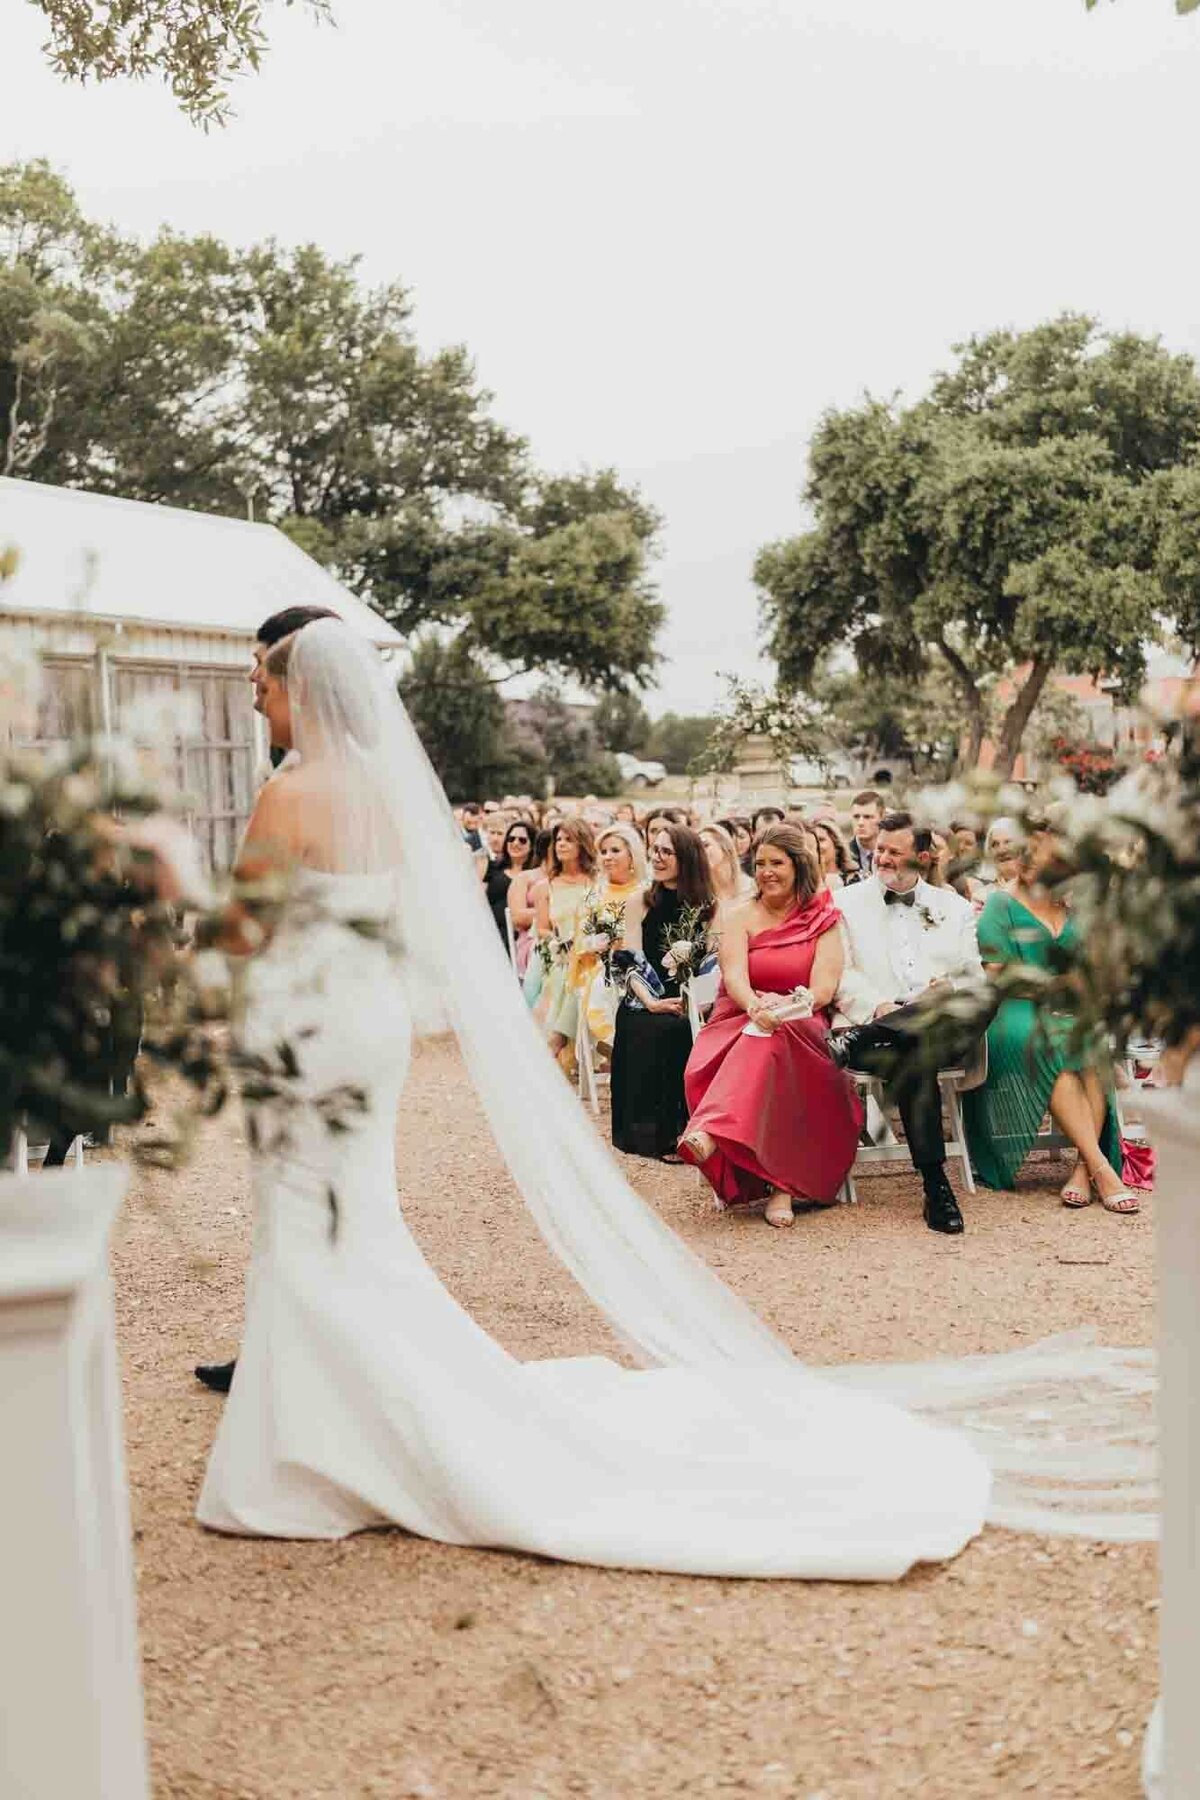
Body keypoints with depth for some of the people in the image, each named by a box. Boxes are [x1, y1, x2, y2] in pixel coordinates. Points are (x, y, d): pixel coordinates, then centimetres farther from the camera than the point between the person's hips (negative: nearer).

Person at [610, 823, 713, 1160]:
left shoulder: (707, 906, 9)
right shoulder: (640, 902, 9)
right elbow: (632, 961, 0)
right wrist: (652, 1002, -17)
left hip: (691, 1005, 0)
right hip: (644, 1004, 0)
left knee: (688, 1030, -30)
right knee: (660, 1031, -30)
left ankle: (685, 1131, -16)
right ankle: (657, 1133, -17)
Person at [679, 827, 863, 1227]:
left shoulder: (824, 919, 9)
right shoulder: (742, 917, 9)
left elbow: (824, 986, -6)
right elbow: (734, 976, -10)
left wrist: (785, 1006, -27)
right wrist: (755, 1007, -34)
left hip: (802, 1029, -2)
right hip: (740, 1021, 2)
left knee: (770, 1041, -40)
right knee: (703, 1069, -35)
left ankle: (710, 1134, -55)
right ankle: (778, 1184, -44)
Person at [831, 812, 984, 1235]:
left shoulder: (954, 908, 24)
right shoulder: (847, 902, 18)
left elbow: (977, 979, 18)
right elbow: (841, 976, 6)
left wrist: (953, 988, -7)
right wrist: (878, 1006, -14)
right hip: (878, 1019, -2)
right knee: (915, 1056, -39)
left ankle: (851, 1044, -40)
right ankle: (935, 1186, -38)